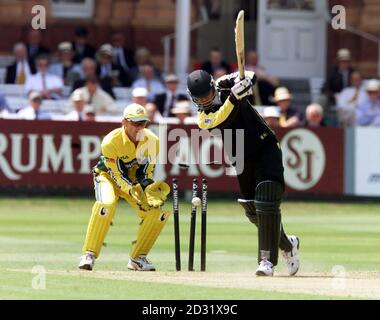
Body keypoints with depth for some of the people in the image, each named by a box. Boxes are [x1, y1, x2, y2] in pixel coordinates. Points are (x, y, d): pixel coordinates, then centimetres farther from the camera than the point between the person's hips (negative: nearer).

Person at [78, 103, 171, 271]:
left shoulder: (152, 141, -17)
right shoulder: (111, 142, -29)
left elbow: (147, 171, -7)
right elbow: (117, 175, -25)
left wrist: (150, 190, -27)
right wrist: (135, 193, -38)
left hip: (136, 180, 5)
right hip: (108, 176, -5)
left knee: (158, 211, -14)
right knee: (106, 205, -35)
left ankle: (138, 258, 0)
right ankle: (89, 255, -26)